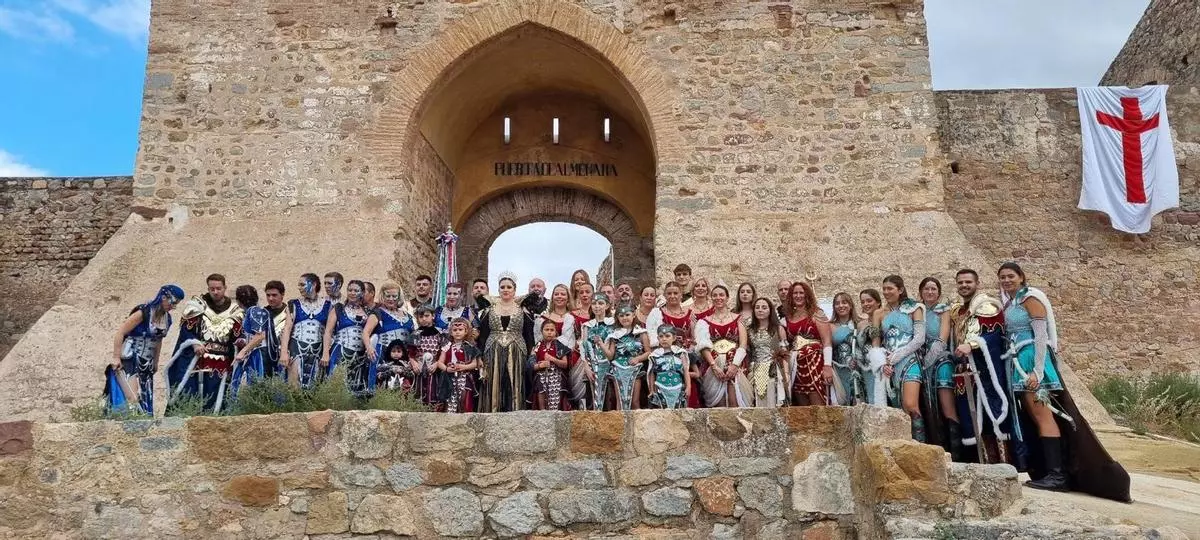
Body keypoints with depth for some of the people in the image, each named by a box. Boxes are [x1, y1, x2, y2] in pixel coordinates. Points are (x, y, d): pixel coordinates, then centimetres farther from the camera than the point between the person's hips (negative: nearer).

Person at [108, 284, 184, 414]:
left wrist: (156, 362, 22)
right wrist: (116, 357, -17)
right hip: (128, 361, -7)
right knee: (133, 400, -18)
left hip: (146, 365, 7)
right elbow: (120, 333, -14)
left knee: (145, 402, 7)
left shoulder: (167, 318, 7)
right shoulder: (144, 312, -14)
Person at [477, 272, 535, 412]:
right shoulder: (488, 311, 9)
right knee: (493, 391, -1)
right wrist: (482, 361, -3)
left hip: (516, 357, -1)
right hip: (493, 357, 1)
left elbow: (529, 338, 5)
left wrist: (528, 360, -5)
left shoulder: (523, 312, 6)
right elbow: (482, 337, 7)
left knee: (514, 391, -1)